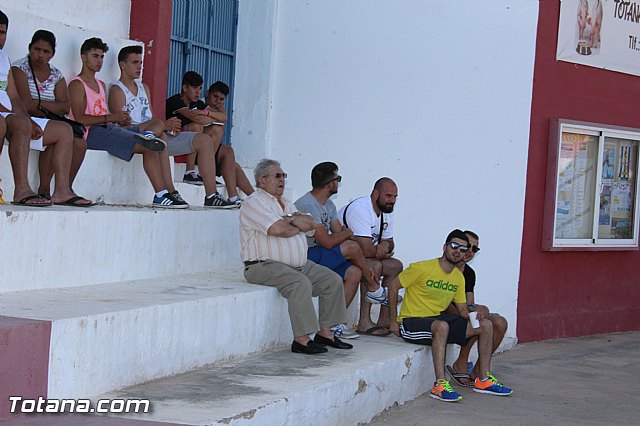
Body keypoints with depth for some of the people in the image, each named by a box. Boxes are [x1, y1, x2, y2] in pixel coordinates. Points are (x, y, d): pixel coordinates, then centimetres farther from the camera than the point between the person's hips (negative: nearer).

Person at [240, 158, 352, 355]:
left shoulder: (286, 204, 23)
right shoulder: (254, 202, -4)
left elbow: (310, 225, 9)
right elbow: (277, 229, -19)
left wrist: (290, 219, -8)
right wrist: (299, 226, -1)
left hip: (299, 265, 9)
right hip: (264, 265, -9)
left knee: (333, 280, -2)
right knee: (301, 283, -33)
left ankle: (324, 332, 0)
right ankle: (301, 339, -30)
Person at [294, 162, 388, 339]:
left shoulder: (329, 205, 13)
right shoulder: (307, 205, -20)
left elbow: (340, 235, 9)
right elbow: (327, 242, -24)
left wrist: (364, 266, -2)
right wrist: (347, 233, -3)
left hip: (319, 257, 10)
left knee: (354, 273, -10)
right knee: (351, 247, -21)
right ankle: (374, 290, 2)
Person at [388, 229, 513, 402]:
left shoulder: (459, 277, 9)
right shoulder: (422, 268, -13)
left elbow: (462, 309, 12)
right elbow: (393, 287, -8)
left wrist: (473, 316, -12)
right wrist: (394, 321, -8)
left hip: (437, 318, 8)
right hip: (412, 322, -8)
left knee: (486, 325, -1)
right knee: (442, 326, -41)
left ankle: (483, 380, 5)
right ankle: (440, 385, -41)